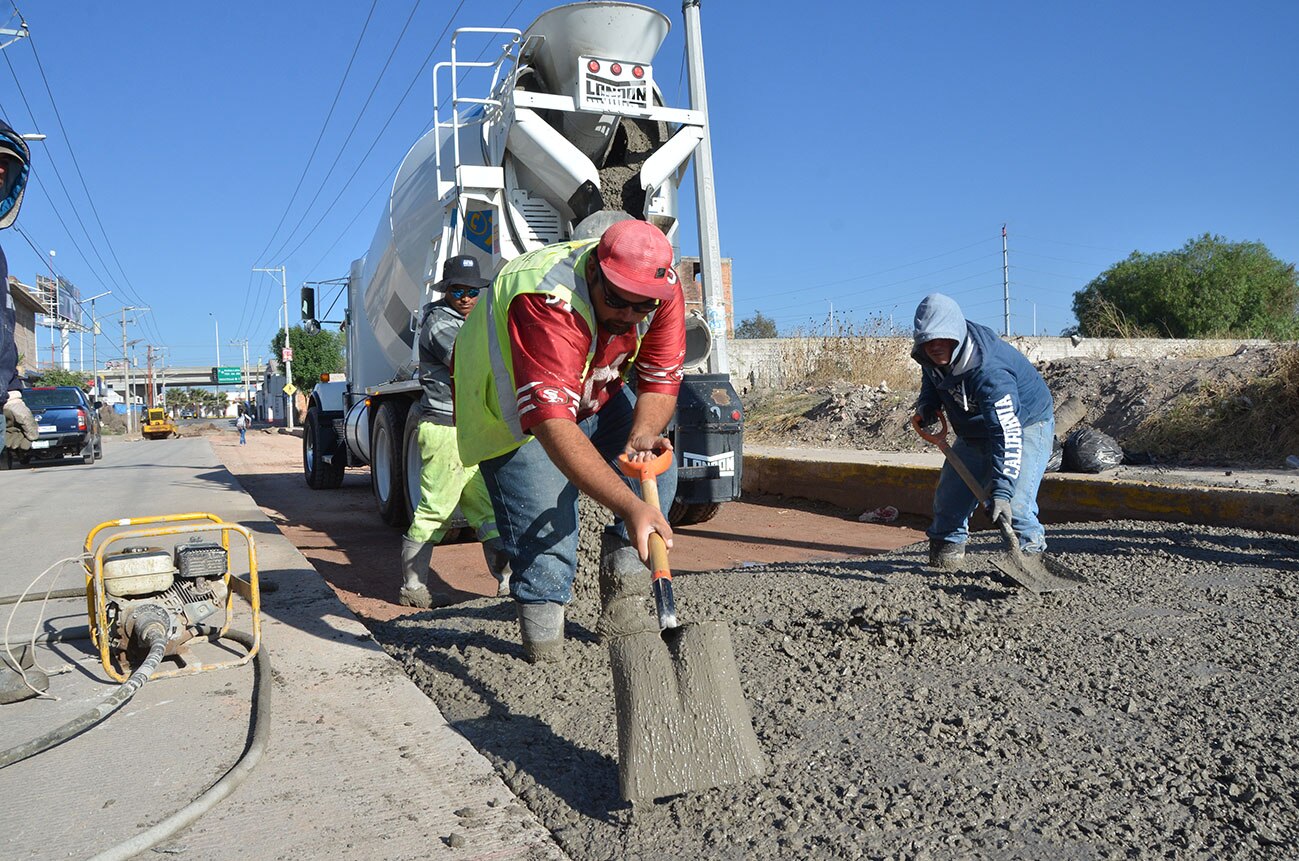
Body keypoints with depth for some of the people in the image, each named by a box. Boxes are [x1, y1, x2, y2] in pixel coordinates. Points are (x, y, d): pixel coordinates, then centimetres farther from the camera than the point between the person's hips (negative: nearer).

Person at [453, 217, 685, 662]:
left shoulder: (663, 289, -21)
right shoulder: (546, 302, -42)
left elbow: (660, 379, -12)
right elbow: (553, 425, -51)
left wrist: (642, 435, -34)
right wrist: (629, 506, -58)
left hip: (595, 396, 7)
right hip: (513, 414, -6)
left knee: (655, 469, -6)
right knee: (546, 538, -16)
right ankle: (543, 643, 4)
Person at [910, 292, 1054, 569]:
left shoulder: (988, 371, -41)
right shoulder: (930, 355, -16)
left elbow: (1008, 433, -45)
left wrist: (1002, 491, -51)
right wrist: (927, 402, -7)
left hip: (1026, 424, -8)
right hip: (975, 431, 8)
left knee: (1014, 504, -23)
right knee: (950, 495, 9)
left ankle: (1031, 554, -5)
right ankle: (946, 546, 27)